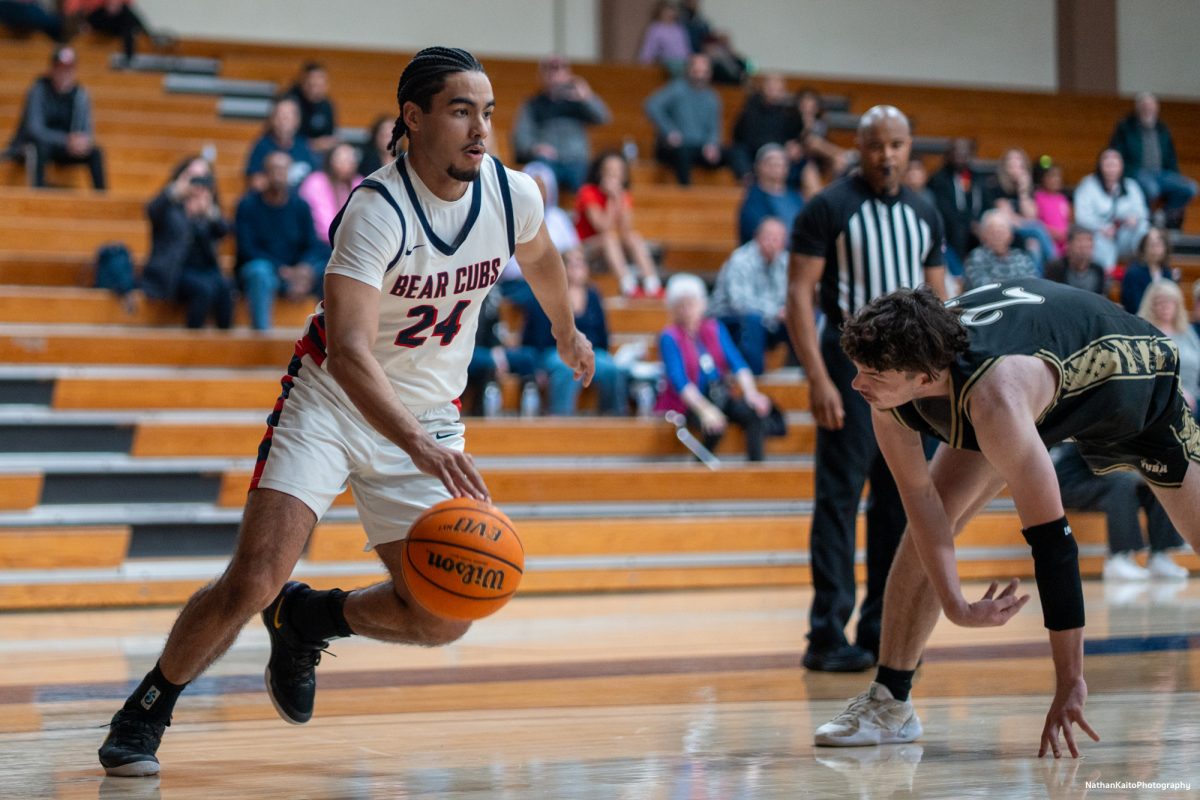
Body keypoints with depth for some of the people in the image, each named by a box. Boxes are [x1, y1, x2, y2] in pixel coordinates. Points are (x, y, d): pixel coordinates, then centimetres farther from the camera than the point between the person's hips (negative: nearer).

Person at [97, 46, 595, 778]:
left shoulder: (513, 195, -10)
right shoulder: (377, 210, -27)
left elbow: (541, 258, 17)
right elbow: (349, 351, -37)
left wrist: (567, 331, 34)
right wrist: (420, 448, -50)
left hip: (428, 417, 5)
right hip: (331, 405, -5)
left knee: (443, 619, -5)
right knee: (253, 581, -18)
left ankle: (308, 620, 22)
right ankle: (144, 715, 5)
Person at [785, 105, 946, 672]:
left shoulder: (924, 215, 12)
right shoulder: (828, 208, -5)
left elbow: (937, 299, 17)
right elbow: (800, 293, -9)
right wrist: (818, 378, -18)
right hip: (852, 360, -6)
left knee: (900, 499, 7)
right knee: (840, 498, -7)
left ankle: (881, 630, 14)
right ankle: (827, 636, -5)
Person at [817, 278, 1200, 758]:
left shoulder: (991, 399, -48)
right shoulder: (887, 384, -30)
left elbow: (1052, 541, -44)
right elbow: (921, 498, -19)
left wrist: (1070, 682, -41)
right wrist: (955, 604, -31)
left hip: (1127, 375, -5)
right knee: (924, 530, -8)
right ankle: (889, 701, 0)